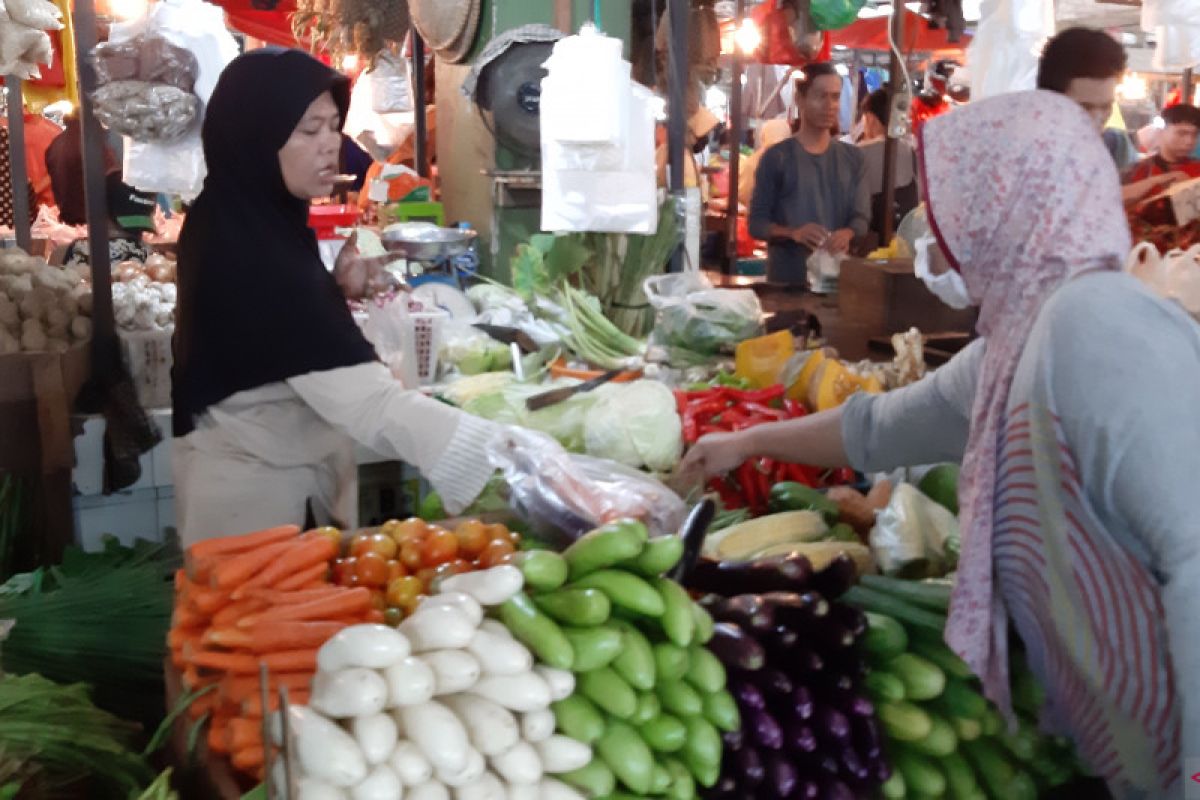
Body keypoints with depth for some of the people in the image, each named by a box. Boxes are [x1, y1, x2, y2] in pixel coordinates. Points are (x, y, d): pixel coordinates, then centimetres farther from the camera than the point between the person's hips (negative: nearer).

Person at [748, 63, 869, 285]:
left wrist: (847, 233, -18)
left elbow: (861, 217, 5)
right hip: (786, 279, -3)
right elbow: (757, 222, -4)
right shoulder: (777, 157, -2)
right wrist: (793, 233, -23)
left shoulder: (852, 158, 9)